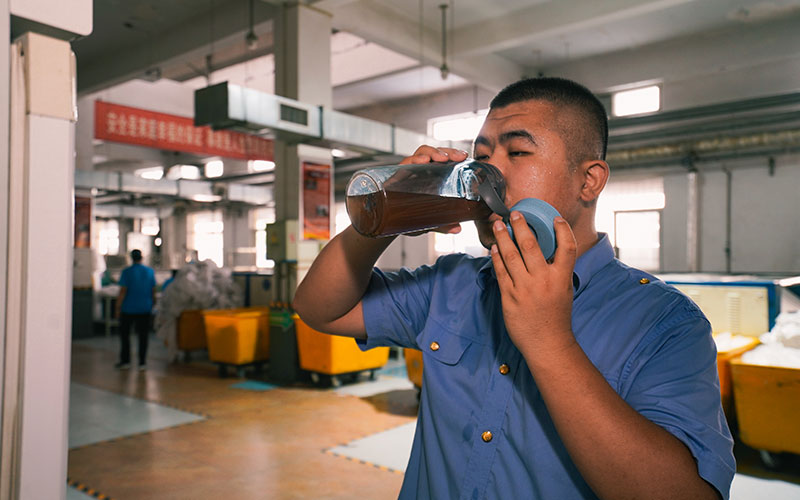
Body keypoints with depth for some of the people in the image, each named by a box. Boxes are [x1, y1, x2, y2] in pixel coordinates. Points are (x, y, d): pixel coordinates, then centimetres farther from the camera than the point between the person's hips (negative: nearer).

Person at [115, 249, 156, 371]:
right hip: (145, 309, 2)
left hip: (128, 309, -2)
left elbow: (122, 291, -10)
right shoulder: (150, 271, 3)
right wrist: (152, 304, 18)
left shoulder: (127, 271, -7)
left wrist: (118, 308, -4)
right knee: (143, 336, 5)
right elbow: (153, 291, 7)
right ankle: (142, 363, 5)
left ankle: (125, 361, 15)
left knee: (124, 334, 13)